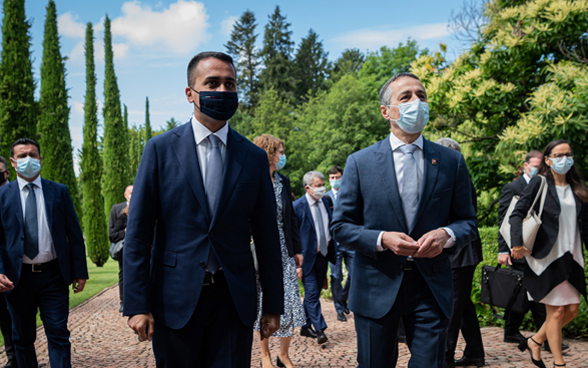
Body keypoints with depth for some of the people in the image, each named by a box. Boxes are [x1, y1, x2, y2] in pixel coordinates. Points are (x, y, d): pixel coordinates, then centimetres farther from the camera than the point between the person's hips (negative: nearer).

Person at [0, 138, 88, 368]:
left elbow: (74, 234, 5)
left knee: (58, 336, -2)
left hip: (53, 275, 0)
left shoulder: (59, 191, 5)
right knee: (22, 339, 12)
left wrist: (80, 271, 0)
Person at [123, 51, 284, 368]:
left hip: (234, 299, 1)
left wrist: (273, 306, 6)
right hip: (175, 299, -1)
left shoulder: (254, 157, 5)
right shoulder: (160, 149, 0)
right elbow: (138, 232, -2)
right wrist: (136, 304, -7)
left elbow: (267, 237, 7)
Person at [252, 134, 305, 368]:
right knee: (263, 302, 5)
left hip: (284, 252, 5)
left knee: (288, 303, 2)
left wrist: (297, 249, 11)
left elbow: (291, 217, 13)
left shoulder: (283, 182, 9)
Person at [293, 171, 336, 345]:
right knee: (312, 294, -7)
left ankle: (306, 327, 26)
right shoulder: (297, 207, -13)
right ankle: (320, 330, -2)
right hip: (307, 257, -6)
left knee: (314, 293, 14)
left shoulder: (324, 202, 7)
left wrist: (331, 251, 9)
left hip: (323, 254, 6)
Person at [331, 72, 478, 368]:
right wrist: (382, 239, -16)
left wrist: (446, 234, -14)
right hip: (376, 288, 0)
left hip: (431, 286, 1)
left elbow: (468, 222, 9)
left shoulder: (451, 162, 5)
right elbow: (341, 226, 1)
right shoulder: (360, 162, 1)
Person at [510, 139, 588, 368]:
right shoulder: (539, 183, -4)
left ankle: (535, 342, 24)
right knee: (557, 310, -2)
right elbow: (517, 213, -9)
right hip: (547, 256, -6)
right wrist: (517, 244, -20)